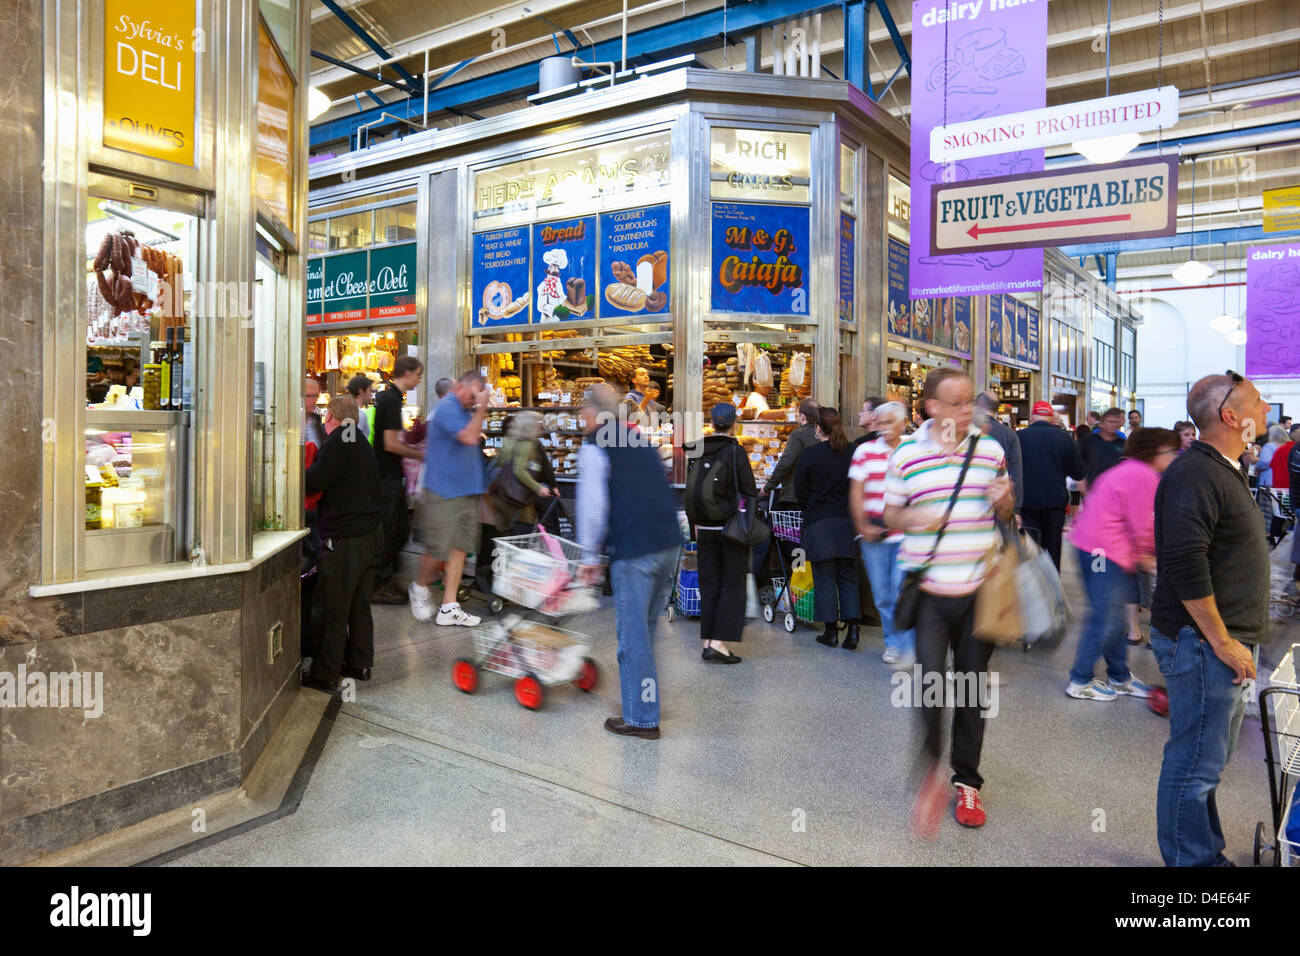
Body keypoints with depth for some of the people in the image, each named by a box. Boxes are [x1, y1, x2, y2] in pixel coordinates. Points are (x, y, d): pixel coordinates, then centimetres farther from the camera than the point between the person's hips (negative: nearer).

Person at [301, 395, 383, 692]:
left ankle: (324, 675, 7)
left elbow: (315, 482, -18)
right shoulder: (363, 444, 17)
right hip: (370, 534, 9)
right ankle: (359, 664, 26)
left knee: (334, 611, -1)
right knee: (359, 604, 17)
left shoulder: (339, 439, -12)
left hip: (344, 539, -9)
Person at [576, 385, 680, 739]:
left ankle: (641, 719, 8)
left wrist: (591, 557, 2)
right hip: (670, 541, 8)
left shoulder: (594, 447, -3)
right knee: (646, 627, 20)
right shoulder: (639, 441, 19)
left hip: (635, 550, -7)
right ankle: (644, 703, 32)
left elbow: (593, 506, -9)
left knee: (632, 634, 2)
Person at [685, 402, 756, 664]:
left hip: (706, 529, 5)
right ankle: (718, 643, -3)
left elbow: (690, 489, 10)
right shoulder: (736, 452, -11)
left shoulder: (698, 451, 4)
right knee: (732, 586, 2)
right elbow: (749, 491, -10)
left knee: (709, 585, 11)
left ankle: (707, 642, 13)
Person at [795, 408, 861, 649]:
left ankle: (831, 630, 8)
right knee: (848, 576, 11)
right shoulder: (852, 454, 1)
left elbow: (800, 491, -2)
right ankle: (852, 627, 4)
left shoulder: (810, 455, -9)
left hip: (820, 523, -3)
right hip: (847, 522, 4)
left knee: (824, 578, 4)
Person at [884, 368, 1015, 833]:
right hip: (929, 590, -2)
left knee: (972, 686, 12)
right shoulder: (907, 455, -2)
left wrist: (1004, 502, -8)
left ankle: (966, 781, 30)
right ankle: (929, 771, 14)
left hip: (979, 590, 3)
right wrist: (912, 520, -16)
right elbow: (891, 512, 6)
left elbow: (1006, 512, 16)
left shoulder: (991, 450, 5)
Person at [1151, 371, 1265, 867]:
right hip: (1202, 642, -11)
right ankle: (1191, 860, 13)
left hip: (1224, 642, 11)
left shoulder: (1222, 471, 15)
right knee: (1194, 766, 0)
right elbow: (1185, 566, -27)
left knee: (1208, 760, 21)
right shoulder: (1194, 474, -19)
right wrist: (1221, 641, -21)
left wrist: (1238, 640, 20)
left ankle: (1207, 855, 35)